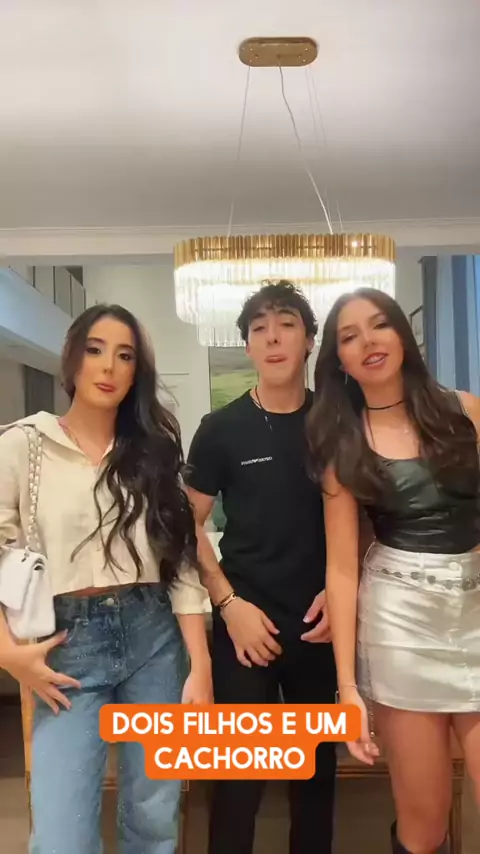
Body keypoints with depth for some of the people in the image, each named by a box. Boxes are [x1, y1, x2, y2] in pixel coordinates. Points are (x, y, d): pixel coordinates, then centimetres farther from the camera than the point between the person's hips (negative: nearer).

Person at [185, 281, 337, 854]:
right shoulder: (221, 428, -3)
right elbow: (188, 524, 0)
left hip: (320, 621, 2)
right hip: (245, 621, -2)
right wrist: (228, 603, -9)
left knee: (318, 764, 17)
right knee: (239, 770, 6)